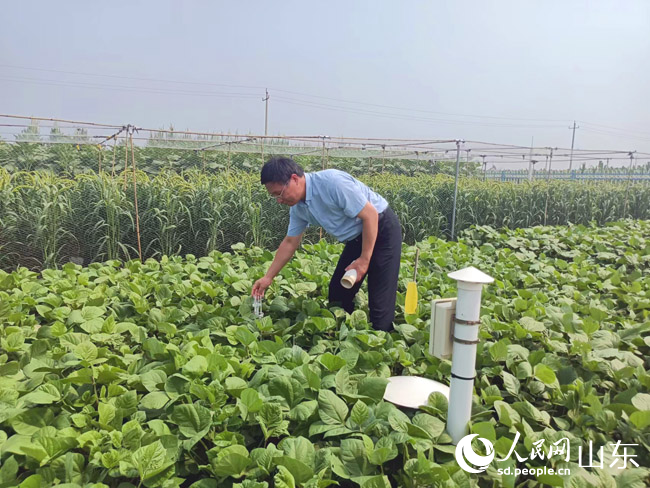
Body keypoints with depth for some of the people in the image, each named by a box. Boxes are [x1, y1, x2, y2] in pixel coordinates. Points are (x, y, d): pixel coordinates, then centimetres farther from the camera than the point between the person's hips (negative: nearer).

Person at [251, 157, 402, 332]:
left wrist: (364, 259, -21)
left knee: (380, 302, -9)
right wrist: (268, 277, 9)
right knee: (337, 293, 9)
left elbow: (371, 215, -25)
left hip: (382, 229, -8)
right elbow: (290, 243, 9)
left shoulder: (332, 182, -29)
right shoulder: (298, 207, -3)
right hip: (357, 237, 8)